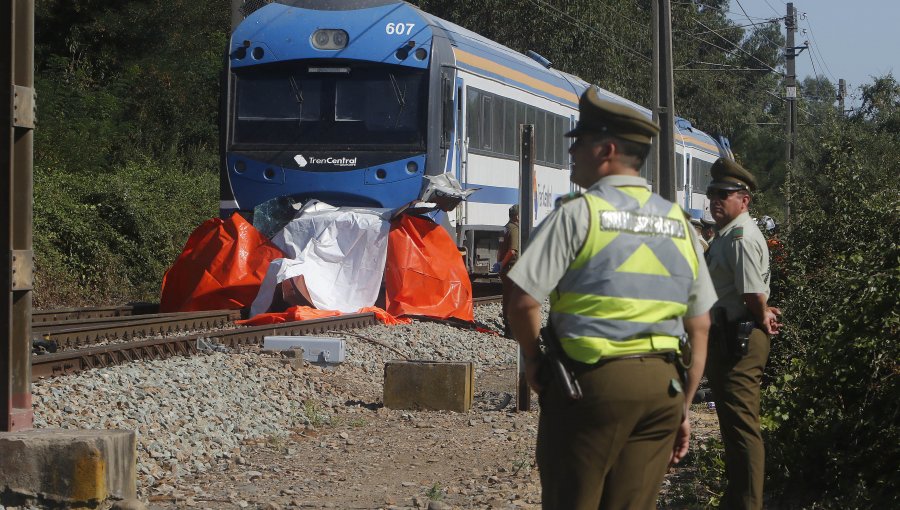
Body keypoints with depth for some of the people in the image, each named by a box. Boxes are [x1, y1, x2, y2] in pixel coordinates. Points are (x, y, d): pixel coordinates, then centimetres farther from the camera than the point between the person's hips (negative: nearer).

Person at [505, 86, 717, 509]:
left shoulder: (578, 214, -7)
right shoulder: (679, 224, 12)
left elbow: (524, 301, -13)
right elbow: (700, 326, 12)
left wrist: (534, 359, 4)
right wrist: (683, 407, 17)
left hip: (592, 380, -5)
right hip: (663, 385, 5)